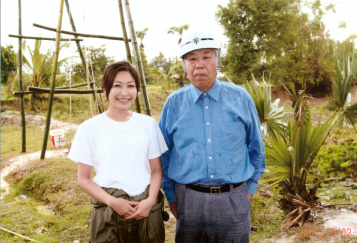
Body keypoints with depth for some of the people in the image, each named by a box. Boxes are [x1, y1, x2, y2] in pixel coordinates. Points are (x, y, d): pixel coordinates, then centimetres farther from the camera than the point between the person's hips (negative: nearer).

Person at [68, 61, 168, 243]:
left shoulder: (148, 124, 2)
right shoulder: (90, 128, -4)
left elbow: (156, 170, 6)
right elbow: (84, 179, -1)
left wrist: (150, 200, -10)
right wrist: (112, 201, -13)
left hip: (146, 210, 2)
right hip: (108, 214, -1)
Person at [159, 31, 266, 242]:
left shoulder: (241, 98, -1)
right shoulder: (174, 103, -1)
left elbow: (256, 148, 8)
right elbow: (163, 155, 6)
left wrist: (251, 188, 8)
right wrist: (171, 197, 5)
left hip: (233, 201, 0)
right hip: (188, 201, 0)